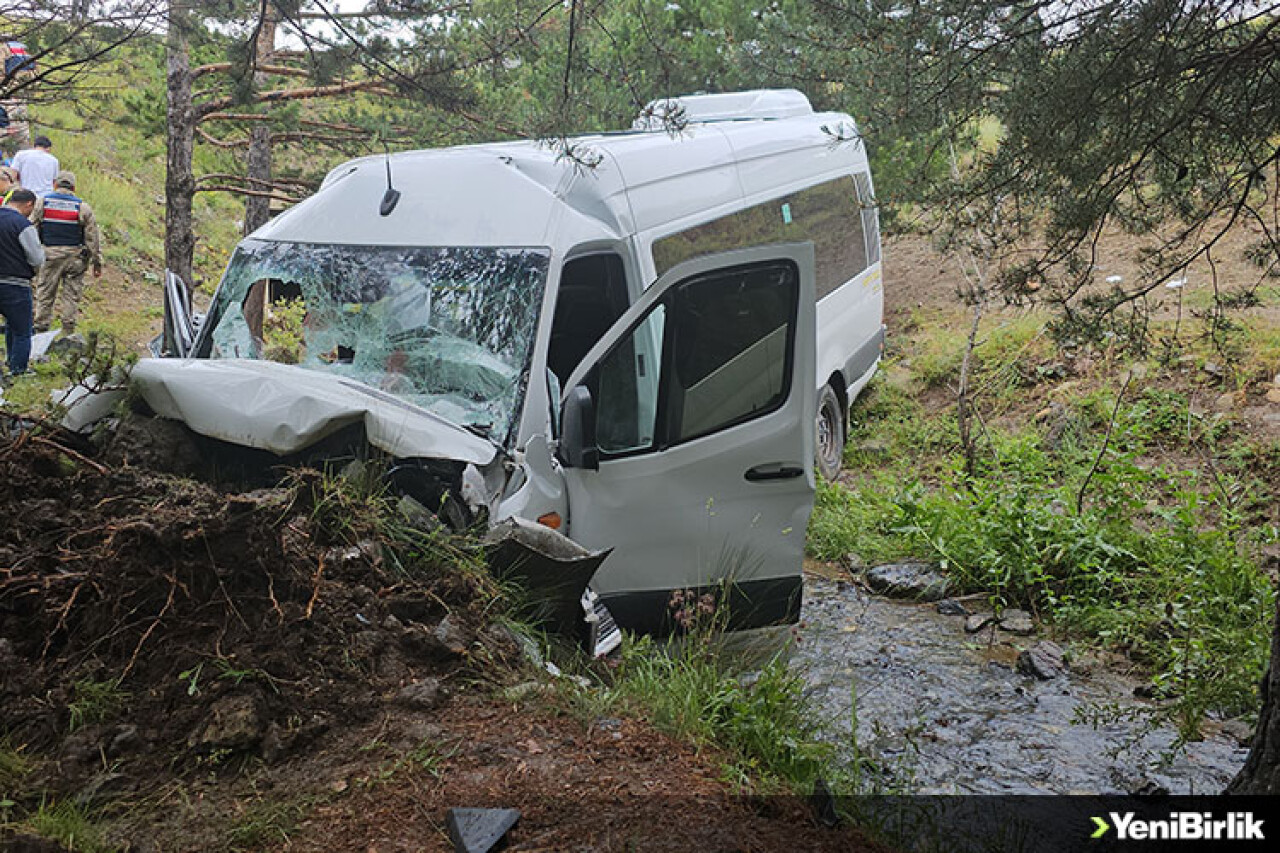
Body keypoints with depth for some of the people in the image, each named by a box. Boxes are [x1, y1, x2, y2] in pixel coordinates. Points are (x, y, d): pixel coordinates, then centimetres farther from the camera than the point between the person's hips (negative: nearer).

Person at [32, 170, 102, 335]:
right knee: (71, 295, 5)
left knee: (45, 295, 8)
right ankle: (68, 332, 5)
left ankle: (41, 329, 10)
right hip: (75, 257, -1)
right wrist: (97, 263, 4)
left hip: (50, 255, 1)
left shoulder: (43, 203, 2)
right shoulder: (83, 207, -1)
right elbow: (93, 238, -1)